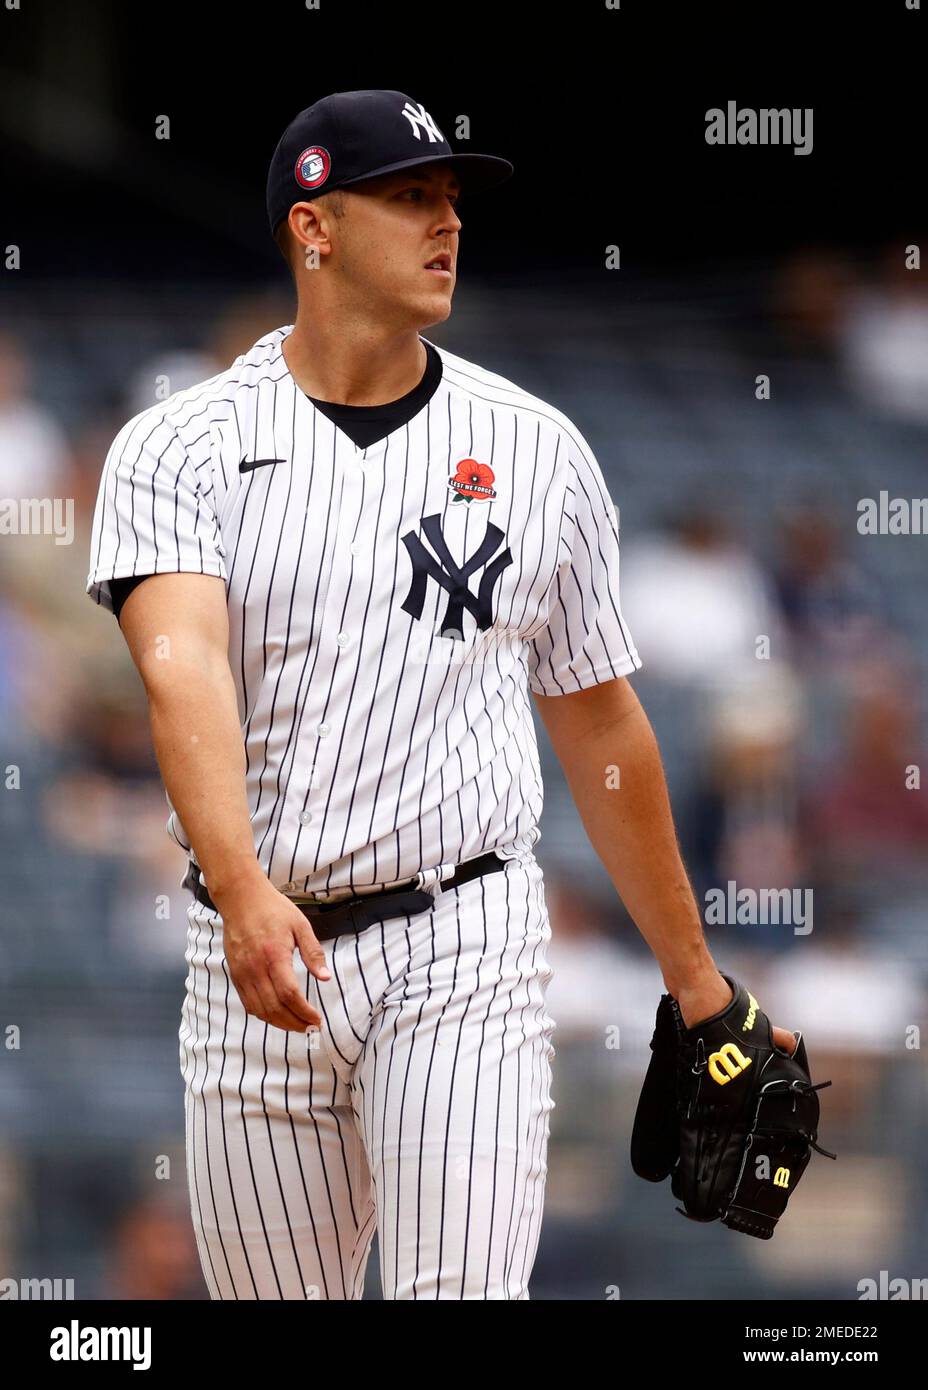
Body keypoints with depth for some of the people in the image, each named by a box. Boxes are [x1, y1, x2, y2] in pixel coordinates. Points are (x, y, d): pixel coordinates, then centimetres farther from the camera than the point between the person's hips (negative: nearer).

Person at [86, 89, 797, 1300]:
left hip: (466, 942, 0)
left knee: (464, 1286, -16)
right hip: (254, 959, 0)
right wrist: (245, 892, -37)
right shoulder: (179, 449, -1)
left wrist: (696, 979, 16)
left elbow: (599, 725, 14)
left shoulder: (537, 450, 6)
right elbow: (182, 666, -19)